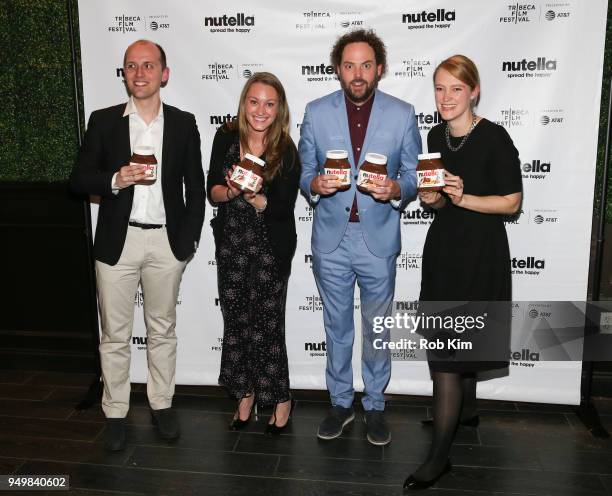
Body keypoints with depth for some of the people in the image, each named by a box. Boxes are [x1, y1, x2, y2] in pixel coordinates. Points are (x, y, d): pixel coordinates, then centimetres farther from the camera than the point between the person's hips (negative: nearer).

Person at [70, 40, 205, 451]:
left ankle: (162, 404, 28)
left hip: (167, 242, 1)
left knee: (163, 329, 12)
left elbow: (195, 187, 6)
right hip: (117, 241, 0)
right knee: (115, 335, 7)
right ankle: (115, 413, 21)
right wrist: (114, 180, -17)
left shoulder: (183, 123, 4)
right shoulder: (103, 121, 4)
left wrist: (190, 238, -1)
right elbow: (79, 179, 3)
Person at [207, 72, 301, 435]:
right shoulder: (226, 138, -1)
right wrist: (234, 190, -22)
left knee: (267, 324, 2)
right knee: (236, 320, 11)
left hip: (270, 248, -3)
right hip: (231, 244, 4)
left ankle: (281, 399, 21)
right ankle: (246, 394, 29)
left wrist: (250, 195, -28)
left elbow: (283, 208, -13)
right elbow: (213, 191, -1)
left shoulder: (286, 152, -10)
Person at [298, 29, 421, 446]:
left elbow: (414, 177, 1)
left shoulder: (402, 114, -1)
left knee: (377, 330, 12)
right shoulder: (316, 112, 1)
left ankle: (375, 406, 31)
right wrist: (315, 184, -18)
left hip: (378, 241, -1)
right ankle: (341, 403, 32)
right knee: (337, 328, 14)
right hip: (331, 241, 1)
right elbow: (304, 173, 5)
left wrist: (394, 189, -21)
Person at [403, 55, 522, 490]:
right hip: (444, 246, 7)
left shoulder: (494, 138, -13)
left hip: (480, 252, -7)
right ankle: (467, 411, 42)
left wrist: (463, 198, -23)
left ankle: (440, 455, 3)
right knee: (460, 340, 19)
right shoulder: (437, 136, 6)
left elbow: (511, 201, -12)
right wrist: (432, 197, -6)